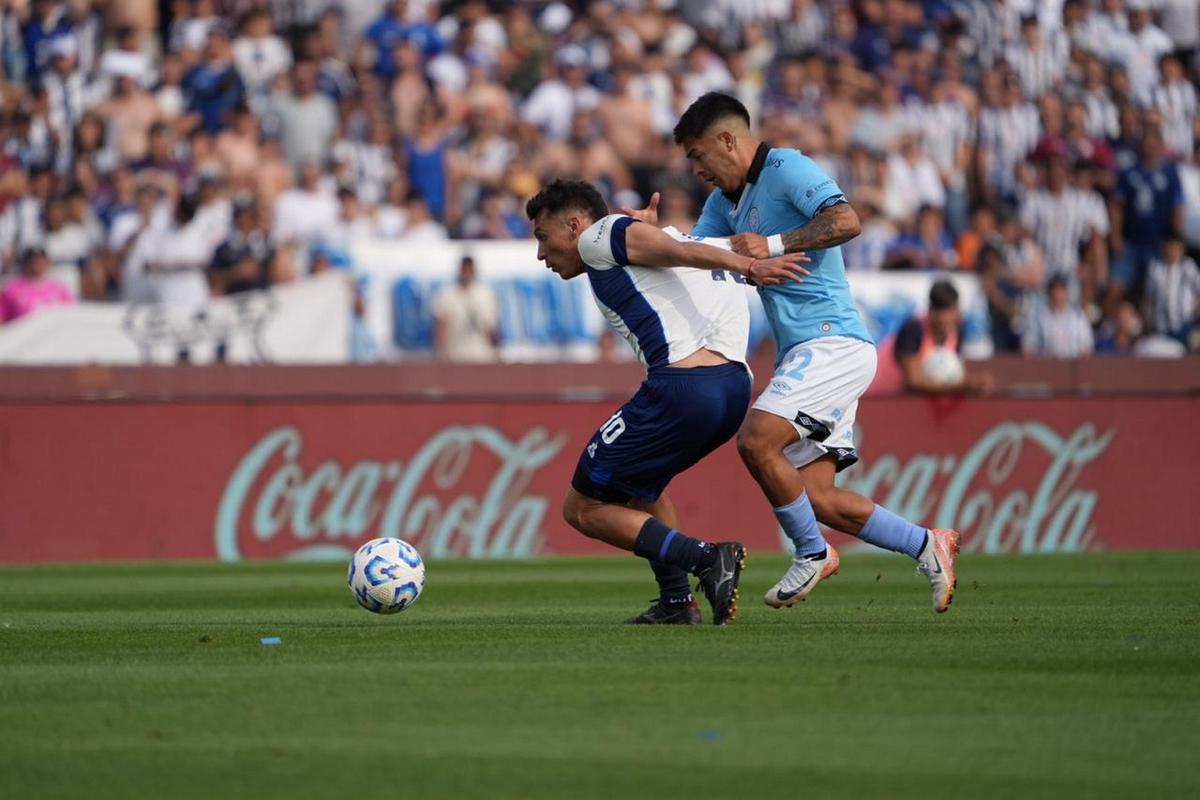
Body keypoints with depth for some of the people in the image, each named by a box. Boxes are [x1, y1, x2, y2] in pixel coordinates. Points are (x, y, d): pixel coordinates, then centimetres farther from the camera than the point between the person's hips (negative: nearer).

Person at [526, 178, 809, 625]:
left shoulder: (599, 237, 5)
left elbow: (681, 250, -12)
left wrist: (749, 267, -25)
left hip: (681, 384, -9)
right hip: (735, 387, 9)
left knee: (583, 508, 6)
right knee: (636, 482, 33)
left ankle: (707, 559, -11)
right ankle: (677, 603, 20)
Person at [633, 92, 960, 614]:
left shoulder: (787, 169, -8)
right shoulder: (724, 200, 19)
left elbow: (846, 222, -22)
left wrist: (774, 245, -24)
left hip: (833, 342, -10)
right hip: (803, 353, 10)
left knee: (756, 440, -22)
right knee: (815, 498, 2)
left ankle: (813, 553, -5)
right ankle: (926, 546, 14)